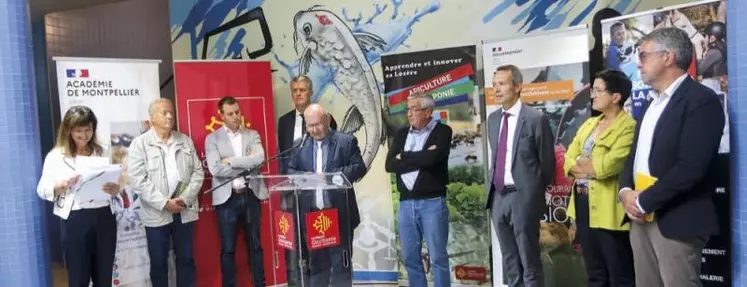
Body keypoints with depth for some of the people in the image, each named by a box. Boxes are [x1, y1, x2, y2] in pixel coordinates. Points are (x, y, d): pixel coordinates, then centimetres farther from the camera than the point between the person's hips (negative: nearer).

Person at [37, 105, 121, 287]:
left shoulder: (103, 153, 7)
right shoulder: (56, 156, 0)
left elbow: (115, 184, 11)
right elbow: (43, 190, 0)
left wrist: (115, 190, -12)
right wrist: (65, 184, -19)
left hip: (104, 218, 2)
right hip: (75, 222, -2)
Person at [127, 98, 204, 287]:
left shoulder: (185, 141, 8)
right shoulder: (139, 144, -3)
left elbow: (197, 172, 5)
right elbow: (137, 180, -11)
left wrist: (185, 198, -9)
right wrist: (164, 203, -16)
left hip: (184, 211, 3)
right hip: (157, 213, -3)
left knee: (186, 258, 11)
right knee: (158, 262, 8)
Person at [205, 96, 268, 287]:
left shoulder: (252, 135, 8)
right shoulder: (212, 138, 2)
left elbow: (259, 158, -11)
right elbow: (215, 169, -12)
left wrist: (231, 160, -13)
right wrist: (246, 167, -10)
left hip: (251, 195, 2)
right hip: (227, 198, -2)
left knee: (255, 245, 12)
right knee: (228, 249, 6)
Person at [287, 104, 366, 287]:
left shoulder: (347, 142, -1)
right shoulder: (301, 146, 10)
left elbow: (359, 168, -8)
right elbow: (290, 171, 9)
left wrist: (333, 176, -20)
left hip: (339, 213, -3)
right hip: (312, 213, 4)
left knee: (341, 262, 5)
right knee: (316, 262, 14)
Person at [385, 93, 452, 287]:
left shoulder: (442, 131, 0)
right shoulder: (401, 134, 13)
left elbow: (432, 158, -19)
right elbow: (390, 165, 0)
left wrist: (404, 157, -4)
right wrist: (420, 158, -8)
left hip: (432, 202, -5)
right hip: (406, 203, 5)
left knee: (438, 256, 0)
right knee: (410, 257, 9)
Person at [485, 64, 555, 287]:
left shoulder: (536, 119, -10)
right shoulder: (493, 118, 10)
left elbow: (547, 162, -4)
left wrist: (534, 193, 4)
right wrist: (492, 187, 14)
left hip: (523, 197, -6)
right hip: (498, 196, 6)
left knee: (529, 262, 4)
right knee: (510, 262, 16)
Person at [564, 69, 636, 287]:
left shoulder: (628, 127, -12)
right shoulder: (589, 124, 15)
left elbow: (606, 166, -22)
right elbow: (569, 159, 8)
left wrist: (582, 164, -3)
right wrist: (591, 167, -11)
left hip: (608, 209, -8)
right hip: (583, 204, 8)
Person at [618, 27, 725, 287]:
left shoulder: (701, 99, -10)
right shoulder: (653, 103, 17)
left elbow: (691, 167, -20)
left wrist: (643, 201, -14)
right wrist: (626, 192, -1)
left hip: (676, 221, -8)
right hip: (641, 218, 8)